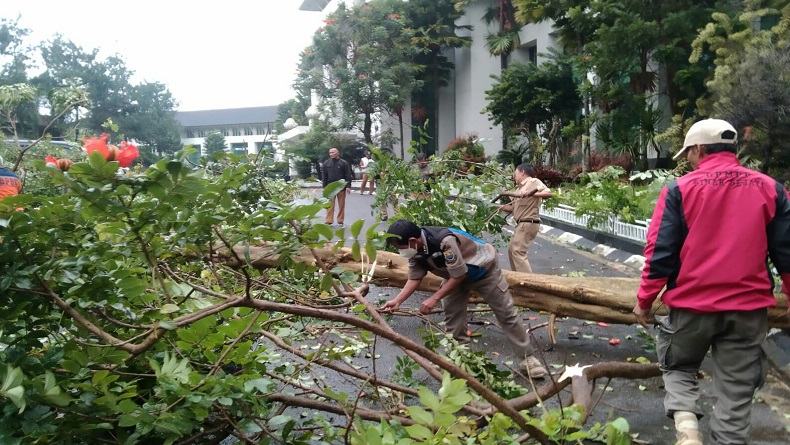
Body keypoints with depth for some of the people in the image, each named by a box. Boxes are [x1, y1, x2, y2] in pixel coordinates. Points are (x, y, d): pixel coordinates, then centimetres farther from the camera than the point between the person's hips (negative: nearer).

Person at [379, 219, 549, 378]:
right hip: (455, 275, 7)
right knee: (452, 313, -1)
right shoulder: (416, 250, -17)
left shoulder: (445, 241, -42)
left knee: (505, 313, 0)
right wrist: (397, 301, -26)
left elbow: (458, 276, -34)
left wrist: (434, 299, -32)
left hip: (483, 269, -7)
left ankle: (529, 357, 10)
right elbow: (414, 278, -12)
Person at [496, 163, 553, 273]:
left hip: (528, 224, -10)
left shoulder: (533, 182, -7)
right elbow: (512, 207, 18)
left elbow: (548, 193, -21)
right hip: (522, 224, 10)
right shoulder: (520, 188, 19)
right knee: (511, 249, 19)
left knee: (518, 252, -16)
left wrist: (530, 193, -33)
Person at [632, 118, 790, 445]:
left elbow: (660, 251, -8)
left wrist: (645, 300, 1)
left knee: (679, 368, 19)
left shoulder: (679, 190, -7)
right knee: (735, 391, 12)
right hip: (749, 307, 2)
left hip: (691, 304, -2)